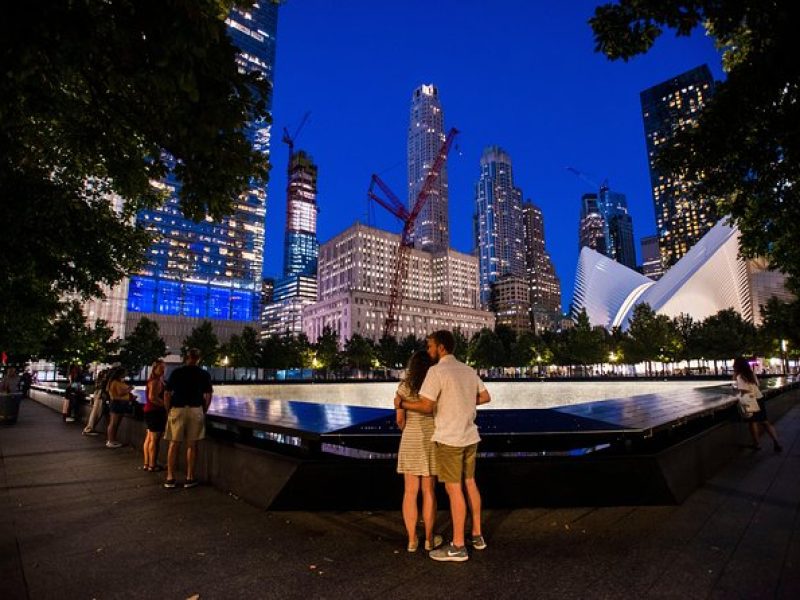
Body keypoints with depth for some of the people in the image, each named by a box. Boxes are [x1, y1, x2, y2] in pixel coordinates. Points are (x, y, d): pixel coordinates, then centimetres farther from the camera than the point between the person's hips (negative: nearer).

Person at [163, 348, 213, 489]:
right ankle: (190, 478, 10)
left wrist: (168, 410, 13)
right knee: (192, 445, 5)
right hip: (195, 410, 0)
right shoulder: (204, 374, 2)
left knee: (174, 444, 8)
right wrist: (204, 412, 14)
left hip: (177, 409, 1)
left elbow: (167, 394, 2)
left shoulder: (176, 372, 3)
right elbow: (207, 396, 1)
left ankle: (170, 478, 12)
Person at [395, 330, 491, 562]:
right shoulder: (468, 370, 7)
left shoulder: (436, 371, -17)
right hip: (470, 436, 8)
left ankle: (458, 546, 11)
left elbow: (426, 406, -19)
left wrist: (401, 404, -3)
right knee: (469, 483, 18)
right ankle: (477, 535, 30)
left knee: (454, 489, 1)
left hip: (449, 438, -8)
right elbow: (485, 397, 14)